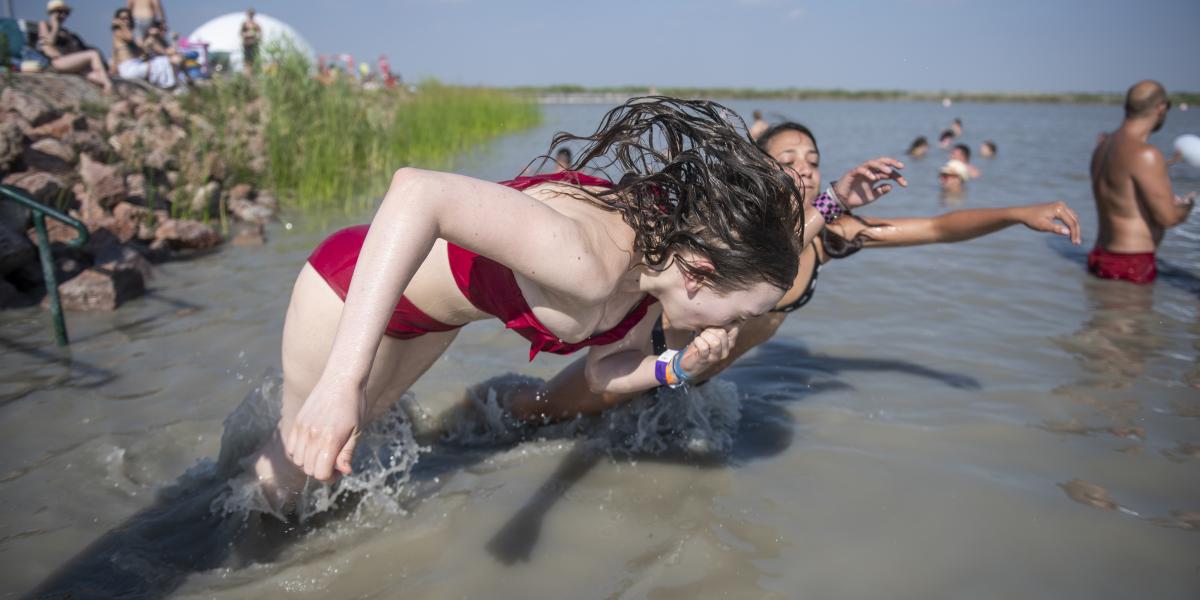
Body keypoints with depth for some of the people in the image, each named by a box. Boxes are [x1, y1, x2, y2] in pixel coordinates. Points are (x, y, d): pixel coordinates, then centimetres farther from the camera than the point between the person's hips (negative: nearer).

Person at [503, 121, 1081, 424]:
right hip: (654, 344, -5)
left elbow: (939, 228, -10)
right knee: (534, 408, 8)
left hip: (695, 373, 5)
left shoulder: (828, 235, -12)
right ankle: (498, 392, 40)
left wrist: (1020, 212, -20)